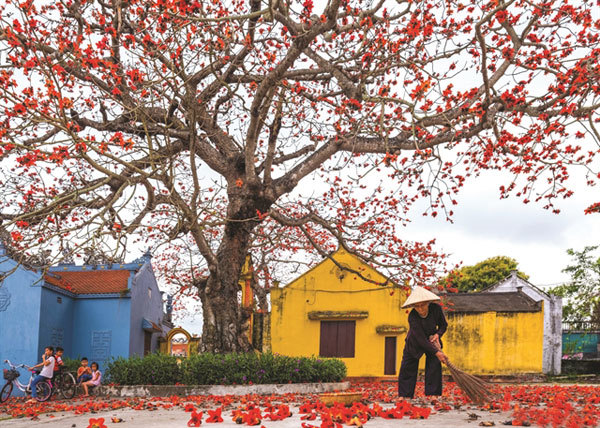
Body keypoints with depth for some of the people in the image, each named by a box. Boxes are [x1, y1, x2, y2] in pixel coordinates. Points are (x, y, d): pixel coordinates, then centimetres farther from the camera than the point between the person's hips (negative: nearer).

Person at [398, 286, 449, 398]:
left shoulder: (436, 309, -24)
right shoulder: (412, 316, -32)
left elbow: (443, 325, -3)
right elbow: (421, 339, -33)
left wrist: (438, 334, -24)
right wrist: (437, 353, -37)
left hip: (432, 341, 2)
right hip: (415, 344, -2)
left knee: (434, 369, -10)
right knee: (407, 370, -2)